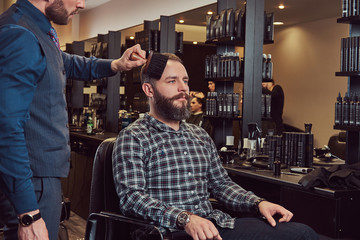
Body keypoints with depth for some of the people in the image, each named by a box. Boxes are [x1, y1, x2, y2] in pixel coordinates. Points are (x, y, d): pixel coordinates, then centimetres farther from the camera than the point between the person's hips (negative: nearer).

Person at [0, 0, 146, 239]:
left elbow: (67, 63, 33)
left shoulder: (40, 31, 10)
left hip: (44, 172, 10)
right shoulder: (19, 36, -20)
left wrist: (115, 65, 15)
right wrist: (29, 214, -26)